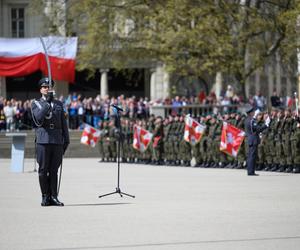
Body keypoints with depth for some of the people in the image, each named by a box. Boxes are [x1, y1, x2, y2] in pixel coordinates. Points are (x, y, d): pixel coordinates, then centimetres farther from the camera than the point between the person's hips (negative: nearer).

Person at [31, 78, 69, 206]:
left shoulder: (59, 104, 17)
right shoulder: (36, 103, 8)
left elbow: (63, 123, 18)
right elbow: (38, 118, -11)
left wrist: (66, 140, 12)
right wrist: (47, 103, -16)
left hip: (57, 141, 2)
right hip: (43, 141, -2)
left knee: (54, 170, 2)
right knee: (43, 170, -2)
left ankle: (53, 196, 4)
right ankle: (45, 197, 4)